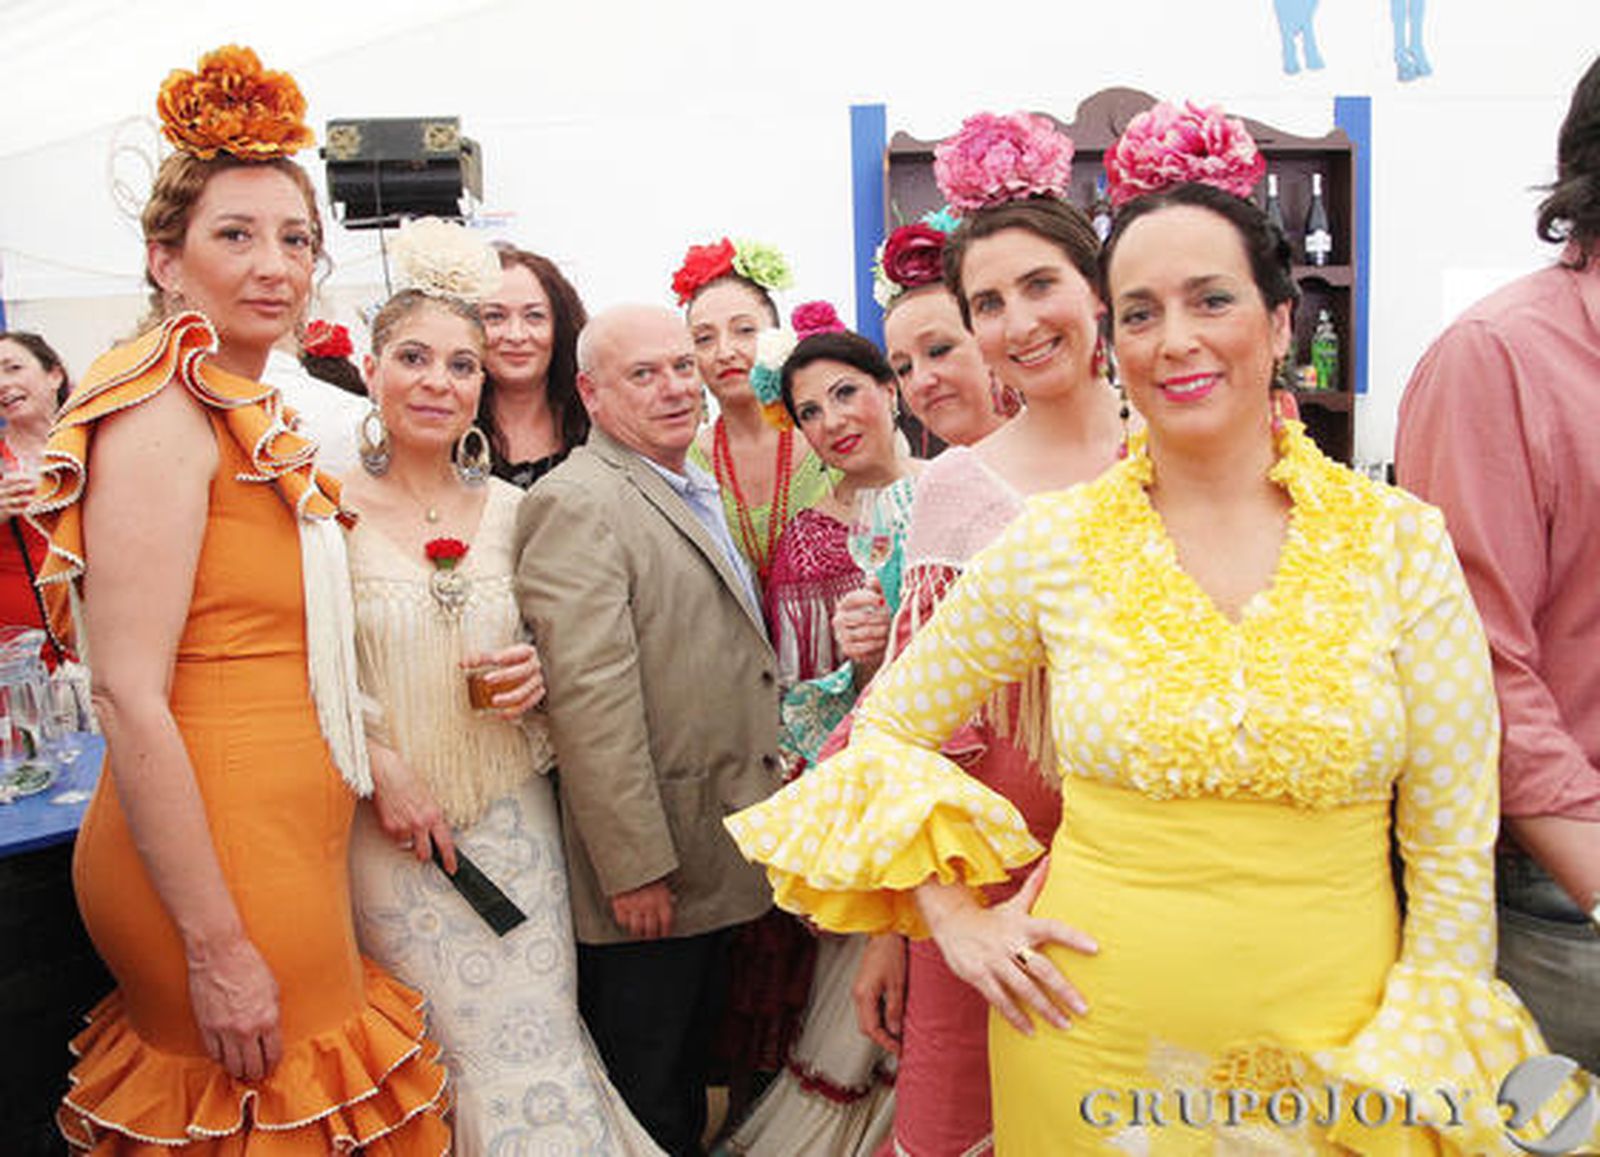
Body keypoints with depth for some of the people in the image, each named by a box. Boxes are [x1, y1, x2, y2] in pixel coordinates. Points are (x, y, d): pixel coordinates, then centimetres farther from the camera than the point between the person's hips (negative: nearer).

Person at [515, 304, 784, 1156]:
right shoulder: (577, 504, -17)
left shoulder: (697, 493, 13)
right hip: (649, 872, -9)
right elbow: (591, 700, -23)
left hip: (717, 859, 9)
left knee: (687, 1086, 23)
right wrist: (636, 866, -23)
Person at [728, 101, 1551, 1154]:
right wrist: (952, 915, -3)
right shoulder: (1054, 545, -6)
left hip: (1332, 1046, 1)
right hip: (1093, 1045, 0)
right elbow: (885, 729, 4)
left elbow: (1454, 847, -2)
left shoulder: (1400, 541, -6)